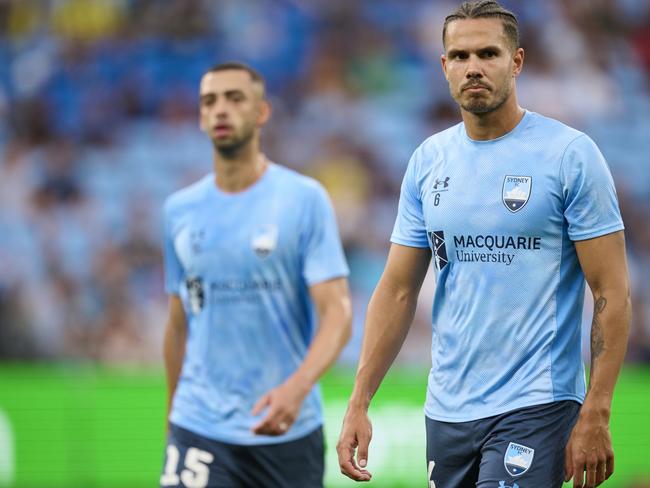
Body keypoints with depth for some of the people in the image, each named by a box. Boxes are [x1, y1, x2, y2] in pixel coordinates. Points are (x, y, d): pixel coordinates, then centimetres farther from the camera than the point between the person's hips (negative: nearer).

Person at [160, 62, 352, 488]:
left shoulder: (305, 199, -5)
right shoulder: (180, 209, 7)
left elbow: (338, 313, -12)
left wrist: (297, 387, -29)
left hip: (287, 430, -2)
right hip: (200, 430, 2)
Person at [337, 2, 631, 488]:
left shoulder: (570, 154, -7)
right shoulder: (428, 161, 9)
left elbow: (611, 292, -8)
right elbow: (398, 290, 11)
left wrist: (595, 415, -14)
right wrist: (359, 403, 4)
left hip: (533, 408, -6)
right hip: (447, 410, 6)